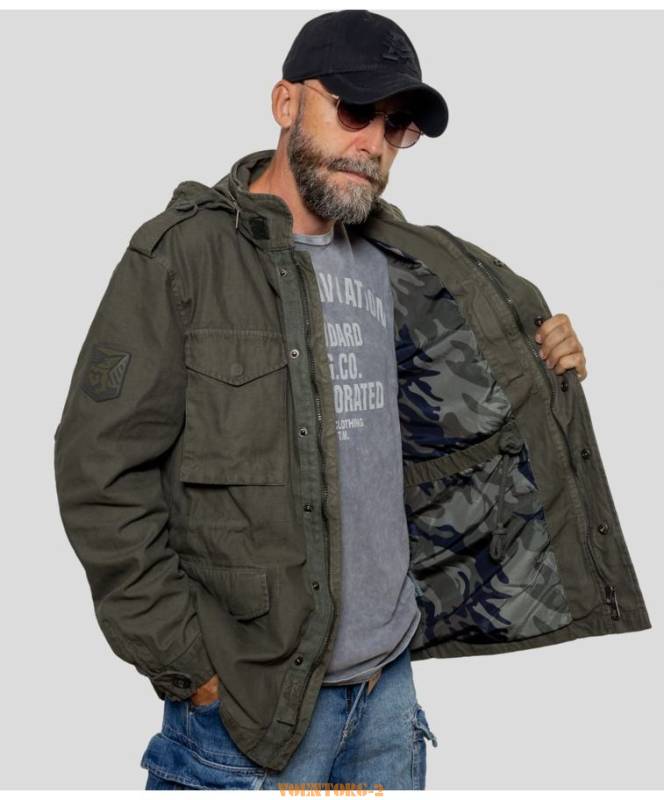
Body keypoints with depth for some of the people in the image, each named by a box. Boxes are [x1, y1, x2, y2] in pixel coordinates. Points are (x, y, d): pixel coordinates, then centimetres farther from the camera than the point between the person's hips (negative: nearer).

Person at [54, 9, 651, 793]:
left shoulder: (387, 266, 8)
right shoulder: (185, 255, -10)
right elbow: (100, 469, -13)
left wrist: (537, 377, 2)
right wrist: (186, 663, -14)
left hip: (392, 671, 6)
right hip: (254, 697, -6)